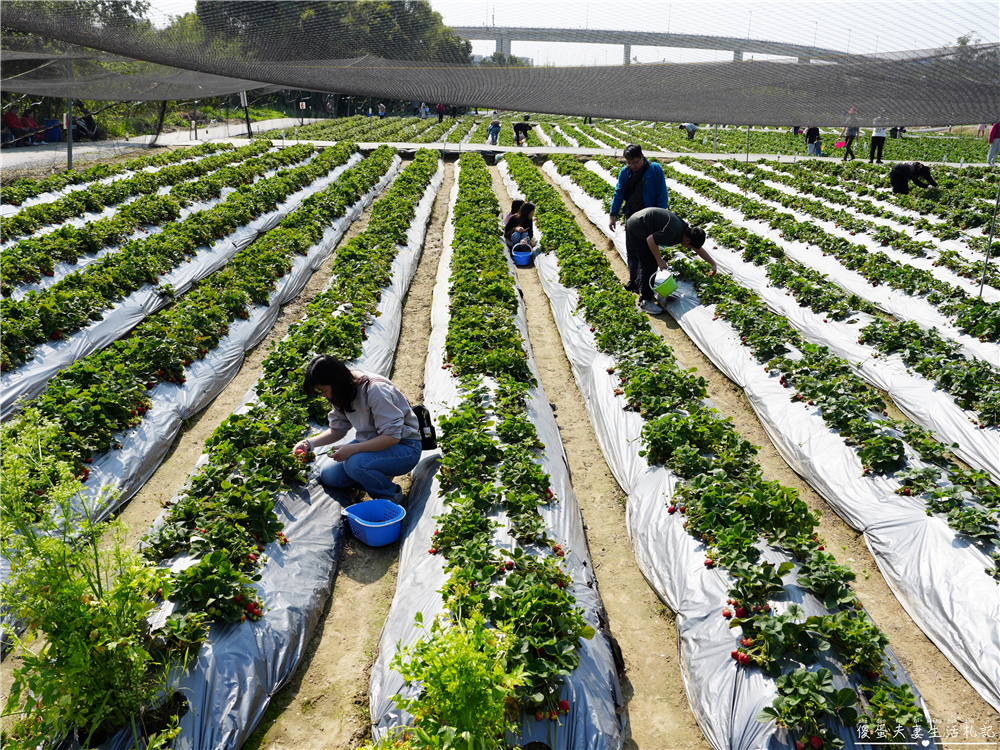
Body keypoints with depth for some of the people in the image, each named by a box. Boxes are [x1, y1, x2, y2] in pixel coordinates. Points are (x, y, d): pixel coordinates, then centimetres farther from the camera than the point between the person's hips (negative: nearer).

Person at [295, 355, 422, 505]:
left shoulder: (375, 389, -27)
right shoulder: (343, 393, -2)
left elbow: (392, 436, -29)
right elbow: (337, 430, 9)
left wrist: (352, 449, -35)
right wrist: (309, 443, -7)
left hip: (403, 446, -8)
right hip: (371, 441, 8)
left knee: (355, 463, -33)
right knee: (328, 475, -6)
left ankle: (391, 495, -7)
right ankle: (380, 478, 9)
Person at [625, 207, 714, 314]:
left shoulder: (685, 229, 5)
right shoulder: (674, 232, -25)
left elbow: (699, 248, 19)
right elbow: (650, 240, -24)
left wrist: (713, 264, 20)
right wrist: (659, 261, -15)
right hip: (637, 227, -10)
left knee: (651, 264, 18)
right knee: (650, 265, -7)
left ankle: (644, 294, 31)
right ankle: (645, 302, 0)